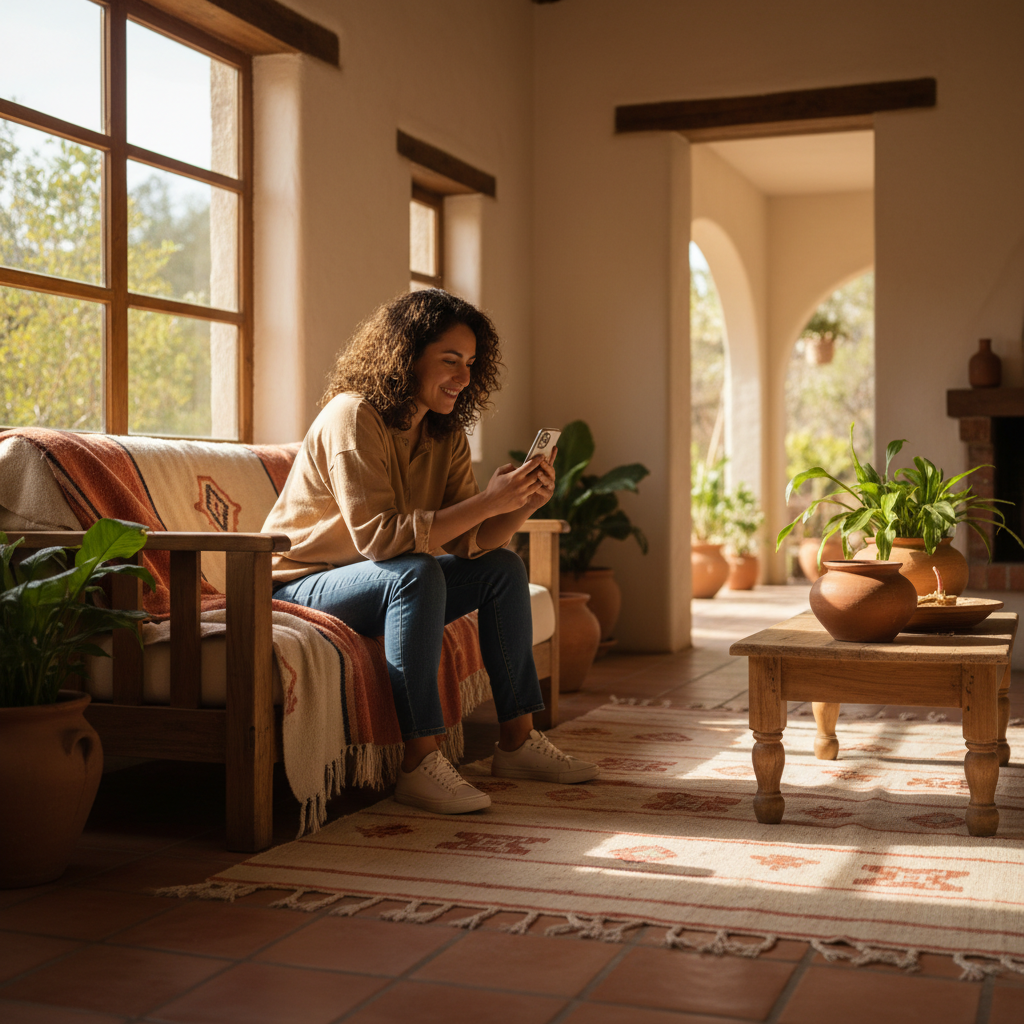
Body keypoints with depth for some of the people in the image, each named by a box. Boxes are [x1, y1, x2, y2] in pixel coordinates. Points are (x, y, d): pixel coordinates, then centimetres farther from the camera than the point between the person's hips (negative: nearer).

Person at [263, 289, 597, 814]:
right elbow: (378, 537, -32)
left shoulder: (446, 436, 4)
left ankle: (517, 741, 2)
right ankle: (419, 763, -30)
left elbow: (469, 542, -5)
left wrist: (524, 504, -24)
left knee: (504, 566, -2)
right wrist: (487, 501, -33)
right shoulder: (352, 416, -21)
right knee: (416, 574, -34)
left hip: (392, 583, 9)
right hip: (300, 586, -8)